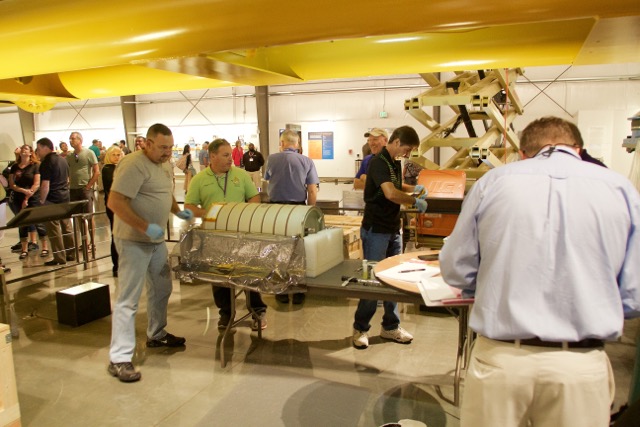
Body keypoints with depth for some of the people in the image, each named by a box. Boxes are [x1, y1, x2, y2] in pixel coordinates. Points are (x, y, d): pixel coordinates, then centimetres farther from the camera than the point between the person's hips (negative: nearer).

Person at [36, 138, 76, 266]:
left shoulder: (46, 162, -13)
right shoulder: (63, 160, 11)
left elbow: (45, 185, -18)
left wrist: (42, 201, -10)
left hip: (52, 201, -8)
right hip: (65, 198, 8)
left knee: (54, 230, -2)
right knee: (67, 227, 12)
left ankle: (59, 258, 1)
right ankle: (71, 254, 18)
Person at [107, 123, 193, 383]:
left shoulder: (162, 165, 10)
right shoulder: (134, 165, -19)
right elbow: (115, 202, -25)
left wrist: (178, 211, 7)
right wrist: (146, 227, -27)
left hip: (156, 240, 9)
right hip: (134, 242, -9)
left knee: (161, 289, 21)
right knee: (128, 299, -5)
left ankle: (156, 335, 40)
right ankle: (119, 359, 4)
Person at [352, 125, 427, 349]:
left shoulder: (395, 163, 10)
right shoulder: (379, 162, -17)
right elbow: (390, 193, -32)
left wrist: (413, 188, 13)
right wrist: (415, 202, -19)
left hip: (393, 230, 9)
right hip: (376, 230, -9)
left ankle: (390, 327, 25)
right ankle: (360, 329, 13)